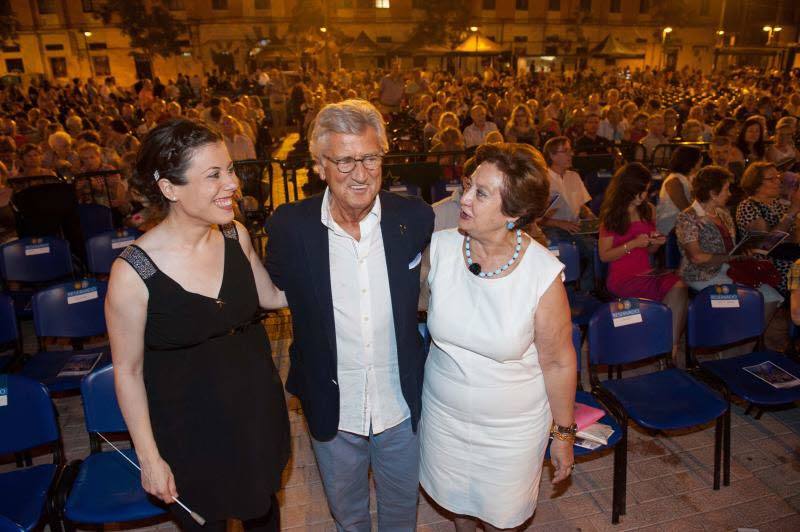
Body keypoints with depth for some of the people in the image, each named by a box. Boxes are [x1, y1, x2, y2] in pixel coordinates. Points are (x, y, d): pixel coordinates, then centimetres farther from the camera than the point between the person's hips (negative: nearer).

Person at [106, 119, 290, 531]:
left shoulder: (235, 236, -11)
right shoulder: (133, 272, -24)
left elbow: (272, 296, 6)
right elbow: (127, 371, -13)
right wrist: (150, 458, -8)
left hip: (257, 410, 4)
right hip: (189, 431, -4)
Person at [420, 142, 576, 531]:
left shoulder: (543, 273, -24)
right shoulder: (440, 247, -17)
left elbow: (558, 361, -13)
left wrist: (564, 434, -4)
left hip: (512, 425, -3)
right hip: (443, 412, 3)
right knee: (454, 498, 28)